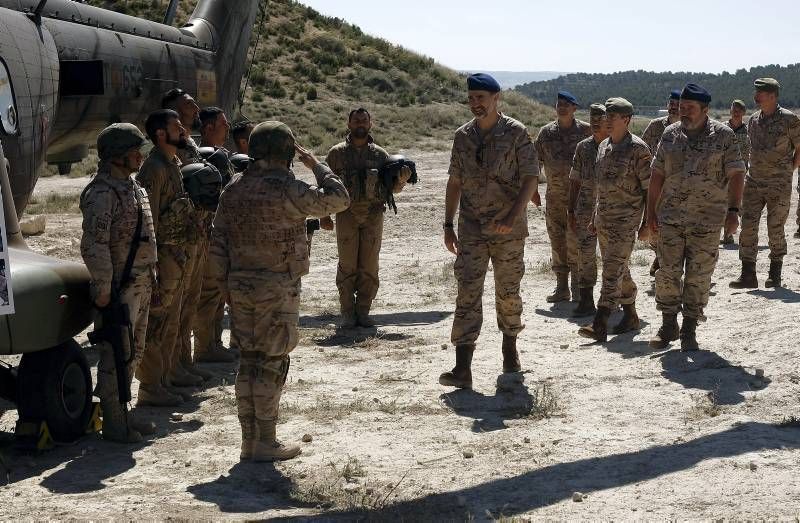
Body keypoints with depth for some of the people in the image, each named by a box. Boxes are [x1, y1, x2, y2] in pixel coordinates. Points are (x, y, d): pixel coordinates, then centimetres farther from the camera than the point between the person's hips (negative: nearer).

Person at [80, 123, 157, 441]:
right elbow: (94, 246, -24)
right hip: (119, 288, -10)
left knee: (133, 353, 17)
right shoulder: (102, 193, -18)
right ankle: (113, 424, 4)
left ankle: (122, 415, 28)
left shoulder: (131, 186, 14)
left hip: (140, 285, 10)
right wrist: (102, 290, -24)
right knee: (116, 356, -3)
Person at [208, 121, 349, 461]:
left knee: (249, 360, 12)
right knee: (272, 363, 0)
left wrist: (227, 281, 15)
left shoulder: (233, 191, 7)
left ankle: (249, 439, 16)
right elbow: (338, 199, -7)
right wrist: (317, 166, 7)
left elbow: (218, 243, 8)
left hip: (241, 286, 6)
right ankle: (266, 443, 4)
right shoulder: (286, 189, -14)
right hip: (277, 288, -6)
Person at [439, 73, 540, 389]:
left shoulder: (515, 133, -5)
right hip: (471, 229, 2)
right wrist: (448, 225, 9)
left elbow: (531, 177, -8)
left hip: (508, 229, -2)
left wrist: (513, 215, -20)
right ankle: (462, 369, -13)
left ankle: (510, 350, 34)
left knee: (508, 292, 10)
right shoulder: (463, 136, 6)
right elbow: (455, 182, 12)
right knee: (467, 294, -8)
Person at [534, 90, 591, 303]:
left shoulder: (586, 131, -2)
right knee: (557, 243, 7)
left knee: (575, 242, -7)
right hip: (553, 196, 4)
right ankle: (561, 287, 16)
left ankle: (578, 288, 1)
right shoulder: (546, 132, 8)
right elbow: (536, 161, 13)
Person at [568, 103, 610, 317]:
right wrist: (571, 211, 8)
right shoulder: (583, 147, 8)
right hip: (586, 210, 2)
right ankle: (586, 301, 2)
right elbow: (575, 181, 12)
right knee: (585, 255, -1)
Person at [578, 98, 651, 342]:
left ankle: (600, 324, -18)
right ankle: (630, 315, 27)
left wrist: (647, 223, -12)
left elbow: (649, 188, -10)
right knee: (619, 269, 14)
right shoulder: (604, 146, 11)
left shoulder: (638, 149, -11)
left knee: (613, 270, -13)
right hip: (603, 218, 8)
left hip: (626, 219, -8)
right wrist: (595, 215, 19)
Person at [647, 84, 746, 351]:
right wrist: (651, 211, 10)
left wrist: (733, 211, -11)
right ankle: (668, 326, 13)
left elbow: (736, 175, -3)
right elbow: (657, 174, 13)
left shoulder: (723, 135, -3)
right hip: (670, 217, 3)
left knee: (698, 278, 2)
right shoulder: (670, 134, 7)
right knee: (668, 272, 0)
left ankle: (689, 331, 13)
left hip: (707, 219, -2)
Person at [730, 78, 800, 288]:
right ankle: (748, 275, -1)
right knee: (748, 227, -3)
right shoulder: (753, 120, 8)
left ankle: (775, 275, 15)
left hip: (779, 185, -5)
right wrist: (755, 169, 13)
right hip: (754, 182, 5)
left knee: (776, 230, 2)